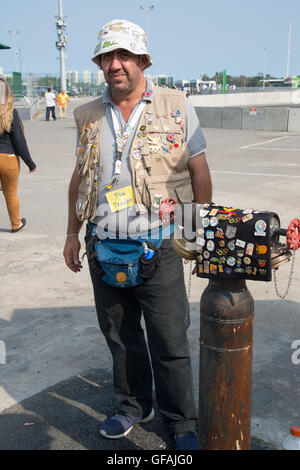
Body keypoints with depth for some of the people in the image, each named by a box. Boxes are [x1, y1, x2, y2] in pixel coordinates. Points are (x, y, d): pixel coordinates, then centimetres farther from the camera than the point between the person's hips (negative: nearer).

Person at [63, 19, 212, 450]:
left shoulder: (176, 107, -1)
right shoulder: (89, 116, 8)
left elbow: (199, 171, 1)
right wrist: (72, 233, 15)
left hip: (157, 248, -3)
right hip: (104, 248, 4)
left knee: (170, 343, 4)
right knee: (120, 336, 16)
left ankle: (181, 421, 25)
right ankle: (134, 406, 37)